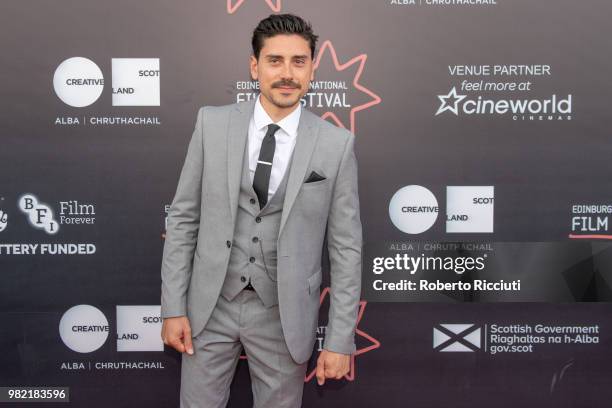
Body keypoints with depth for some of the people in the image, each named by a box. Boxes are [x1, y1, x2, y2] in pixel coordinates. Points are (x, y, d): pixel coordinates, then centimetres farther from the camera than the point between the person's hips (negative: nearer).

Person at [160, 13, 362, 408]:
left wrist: (340, 341, -5)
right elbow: (183, 217, 1)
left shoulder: (337, 144, -7)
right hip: (210, 303, 1)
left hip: (284, 314, -1)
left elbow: (346, 246, -4)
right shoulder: (212, 123, -3)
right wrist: (173, 308, -1)